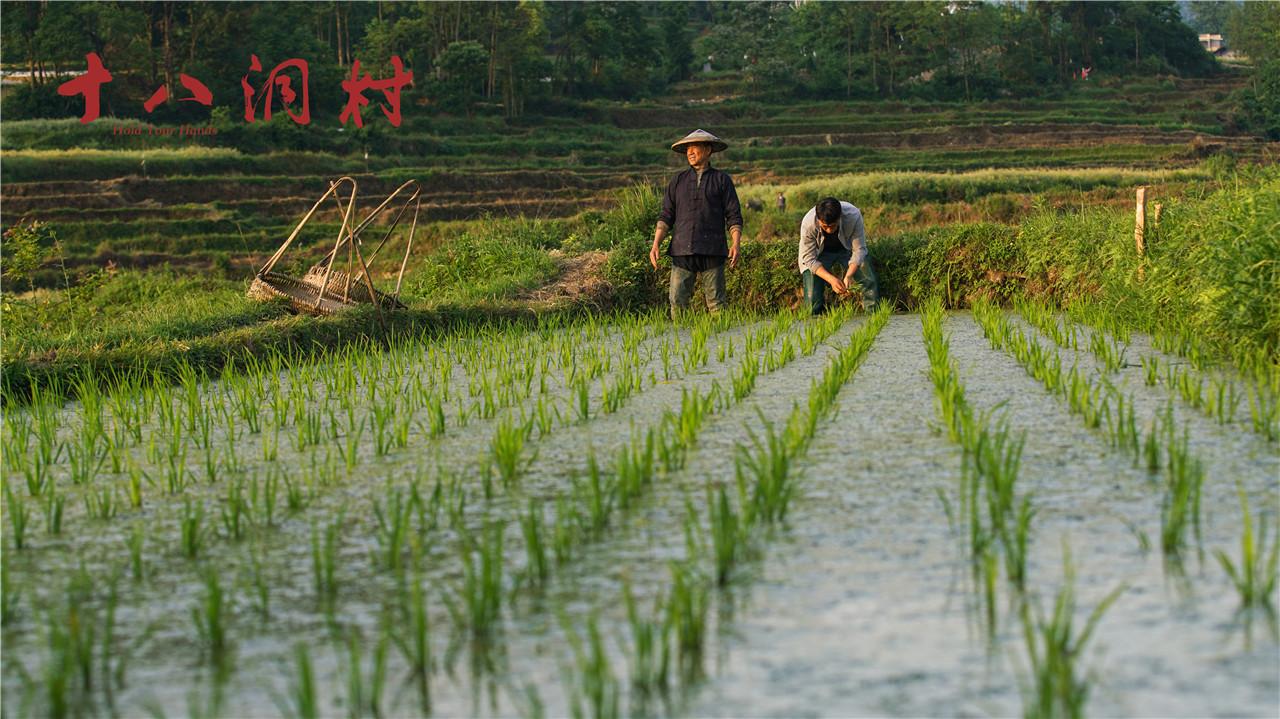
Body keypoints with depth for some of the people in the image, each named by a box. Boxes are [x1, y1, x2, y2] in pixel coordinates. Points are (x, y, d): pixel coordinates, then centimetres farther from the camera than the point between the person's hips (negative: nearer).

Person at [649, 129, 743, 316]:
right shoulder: (678, 181, 17)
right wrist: (655, 245, -1)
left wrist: (735, 244, -11)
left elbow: (734, 216, 5)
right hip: (682, 252, 2)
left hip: (712, 252, -2)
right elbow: (666, 216, 13)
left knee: (716, 304, -5)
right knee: (677, 302, -7)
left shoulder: (722, 180, 10)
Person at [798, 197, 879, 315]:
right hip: (820, 254, -1)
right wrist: (831, 279, -40)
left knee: (870, 283, -14)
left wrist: (849, 276, -42)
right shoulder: (808, 224, -35)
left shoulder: (853, 216, -35)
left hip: (847, 249, 1)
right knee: (813, 301, -13)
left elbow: (859, 250, -26)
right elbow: (810, 259, -27)